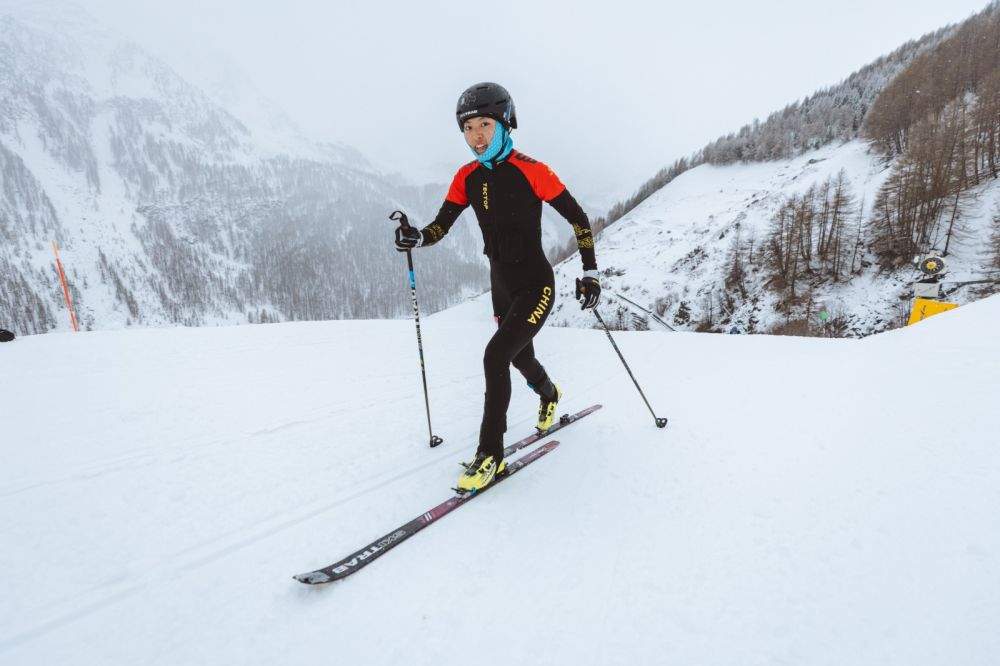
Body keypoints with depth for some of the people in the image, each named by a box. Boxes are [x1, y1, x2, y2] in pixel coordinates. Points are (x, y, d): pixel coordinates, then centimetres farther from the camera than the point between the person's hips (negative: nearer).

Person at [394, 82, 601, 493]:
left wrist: (591, 273, -10)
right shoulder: (467, 178, -1)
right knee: (521, 356, 23)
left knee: (495, 355, -22)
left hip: (535, 285, -6)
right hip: (502, 287, 6)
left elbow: (578, 218, -8)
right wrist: (414, 237, -24)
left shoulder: (530, 171, -16)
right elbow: (439, 228, -2)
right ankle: (549, 395, 58)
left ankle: (491, 454, -7)